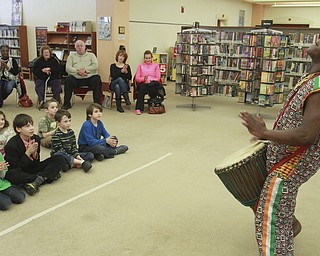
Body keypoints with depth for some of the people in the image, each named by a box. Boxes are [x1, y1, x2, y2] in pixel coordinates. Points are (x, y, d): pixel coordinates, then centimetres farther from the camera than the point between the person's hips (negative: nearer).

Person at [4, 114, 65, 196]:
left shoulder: (36, 139, -2)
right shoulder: (11, 145, -16)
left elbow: (36, 163, 6)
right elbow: (15, 168, -17)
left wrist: (34, 154, -17)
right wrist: (28, 153, -23)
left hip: (33, 168, 5)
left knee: (60, 159, -9)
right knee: (11, 175, -41)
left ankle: (38, 179, -27)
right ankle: (46, 176, -24)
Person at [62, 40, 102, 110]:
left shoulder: (91, 55, 21)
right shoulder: (71, 56, 22)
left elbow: (95, 66, 3)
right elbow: (68, 68, 6)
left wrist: (85, 69, -11)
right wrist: (77, 71, -12)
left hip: (89, 77, -1)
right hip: (76, 78, 1)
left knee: (97, 80, -31)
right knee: (68, 80, -29)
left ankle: (97, 103, -24)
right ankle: (66, 103, -17)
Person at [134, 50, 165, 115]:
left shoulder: (156, 66, 17)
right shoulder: (140, 66, 20)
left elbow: (158, 78, 8)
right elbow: (137, 78, 11)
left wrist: (150, 80, -11)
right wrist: (143, 79, -11)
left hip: (153, 83, 0)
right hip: (143, 83, 0)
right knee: (141, 88, -37)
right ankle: (138, 108, -41)